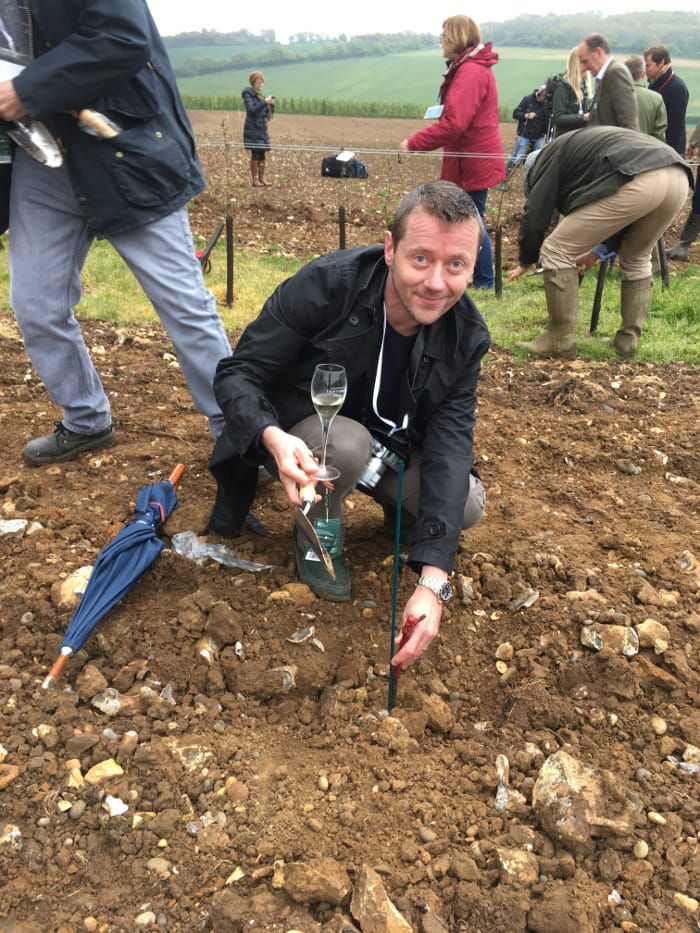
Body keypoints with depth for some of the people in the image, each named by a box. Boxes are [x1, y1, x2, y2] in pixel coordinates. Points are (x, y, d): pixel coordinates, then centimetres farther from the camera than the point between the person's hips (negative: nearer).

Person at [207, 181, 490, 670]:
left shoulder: (467, 336, -18)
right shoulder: (323, 284, -29)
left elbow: (450, 445, -25)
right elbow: (237, 372, -24)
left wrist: (433, 582, -36)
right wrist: (273, 438, -48)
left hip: (392, 446, 3)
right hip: (298, 439, -3)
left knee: (467, 505, -20)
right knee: (349, 443, -37)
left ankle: (403, 509, 15)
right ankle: (320, 534, -5)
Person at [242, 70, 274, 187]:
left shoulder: (260, 94, 16)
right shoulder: (248, 94, -5)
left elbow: (269, 112, 18)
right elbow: (252, 109, -19)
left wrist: (271, 104, -2)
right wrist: (265, 102, -22)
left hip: (262, 129, 7)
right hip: (253, 128, -7)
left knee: (262, 154, 6)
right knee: (255, 154, -8)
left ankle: (262, 178, 11)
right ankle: (255, 179, -5)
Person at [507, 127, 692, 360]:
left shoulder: (549, 158, 20)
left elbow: (535, 216, 14)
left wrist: (525, 262, 29)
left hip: (637, 182, -8)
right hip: (678, 176, 8)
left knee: (557, 252, 5)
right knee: (636, 258, 31)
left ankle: (559, 343, 12)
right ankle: (627, 341, 32)